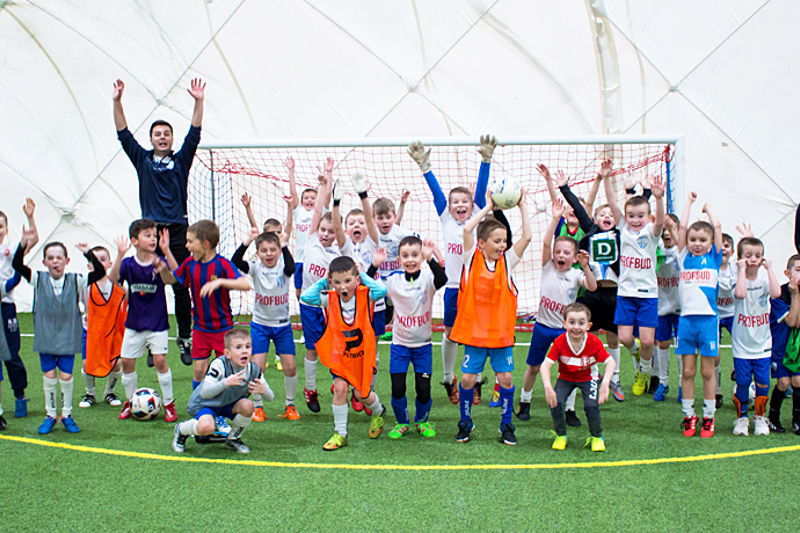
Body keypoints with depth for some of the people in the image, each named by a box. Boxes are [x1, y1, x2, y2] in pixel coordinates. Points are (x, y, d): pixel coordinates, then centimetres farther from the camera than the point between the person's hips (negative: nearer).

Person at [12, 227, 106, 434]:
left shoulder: (75, 281, -4)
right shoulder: (39, 279, -3)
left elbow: (100, 272, -13)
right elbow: (17, 265, -15)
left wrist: (88, 253, -24)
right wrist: (23, 243, -29)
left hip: (68, 338, 0)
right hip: (45, 338, 0)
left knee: (66, 377, 1)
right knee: (49, 376, 3)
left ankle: (67, 415, 17)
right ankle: (50, 415, 17)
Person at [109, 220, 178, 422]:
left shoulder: (159, 262, -8)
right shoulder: (128, 263, -4)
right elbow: (113, 278, -21)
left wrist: (166, 251, -37)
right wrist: (120, 254, -33)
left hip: (157, 323, -2)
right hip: (134, 322, 2)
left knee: (160, 360, -9)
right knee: (127, 361, 5)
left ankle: (169, 404, 6)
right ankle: (130, 401, 25)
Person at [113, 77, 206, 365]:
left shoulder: (181, 160, 9)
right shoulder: (142, 160, 10)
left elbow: (194, 134, 1)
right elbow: (123, 133, 4)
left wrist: (198, 102, -9)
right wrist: (117, 101, -6)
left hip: (178, 230, 0)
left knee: (181, 289, 1)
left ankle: (185, 339, 8)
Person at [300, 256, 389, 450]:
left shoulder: (365, 296, -17)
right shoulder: (329, 299, -13)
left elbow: (382, 290, -37)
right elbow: (305, 297, -25)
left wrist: (363, 276, -23)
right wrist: (323, 281, -17)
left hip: (362, 354, -1)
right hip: (339, 354, 1)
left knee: (363, 394, 7)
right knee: (340, 388, -13)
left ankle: (379, 412, 44)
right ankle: (340, 434, 3)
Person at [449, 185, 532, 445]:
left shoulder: (507, 261, 3)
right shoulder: (473, 258, -3)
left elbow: (526, 236, -7)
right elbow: (467, 229, -17)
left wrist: (522, 207, -6)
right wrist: (487, 207, -11)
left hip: (501, 332, 2)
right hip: (474, 331, -2)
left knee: (505, 377, 1)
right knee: (467, 378, 0)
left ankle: (506, 424, 18)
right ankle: (465, 422, 20)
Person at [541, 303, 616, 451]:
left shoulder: (594, 342, -24)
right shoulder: (560, 342, -25)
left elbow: (610, 362, -25)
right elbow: (545, 365, -29)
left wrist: (605, 383, -42)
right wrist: (547, 387, -44)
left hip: (587, 379, 0)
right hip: (565, 378, 1)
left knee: (592, 405, -25)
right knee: (555, 403, -23)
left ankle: (597, 437, 4)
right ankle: (560, 435, 5)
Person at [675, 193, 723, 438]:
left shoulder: (713, 258, 7)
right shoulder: (685, 257, 10)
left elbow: (717, 226, 2)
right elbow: (682, 227, 5)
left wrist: (707, 206, 16)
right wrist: (689, 201, 14)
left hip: (708, 318, -1)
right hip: (686, 318, 1)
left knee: (707, 371, 5)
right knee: (688, 371, 5)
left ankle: (708, 417, 13)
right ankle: (689, 416, 14)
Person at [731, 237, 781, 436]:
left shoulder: (764, 277, -1)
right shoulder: (738, 278, -8)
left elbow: (776, 293, -22)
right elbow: (740, 293, -31)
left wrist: (769, 269, -17)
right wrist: (742, 269, -24)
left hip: (762, 343, 2)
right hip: (741, 343, -2)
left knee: (763, 382, 3)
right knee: (742, 382, 2)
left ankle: (760, 417, 20)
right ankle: (742, 417, 18)